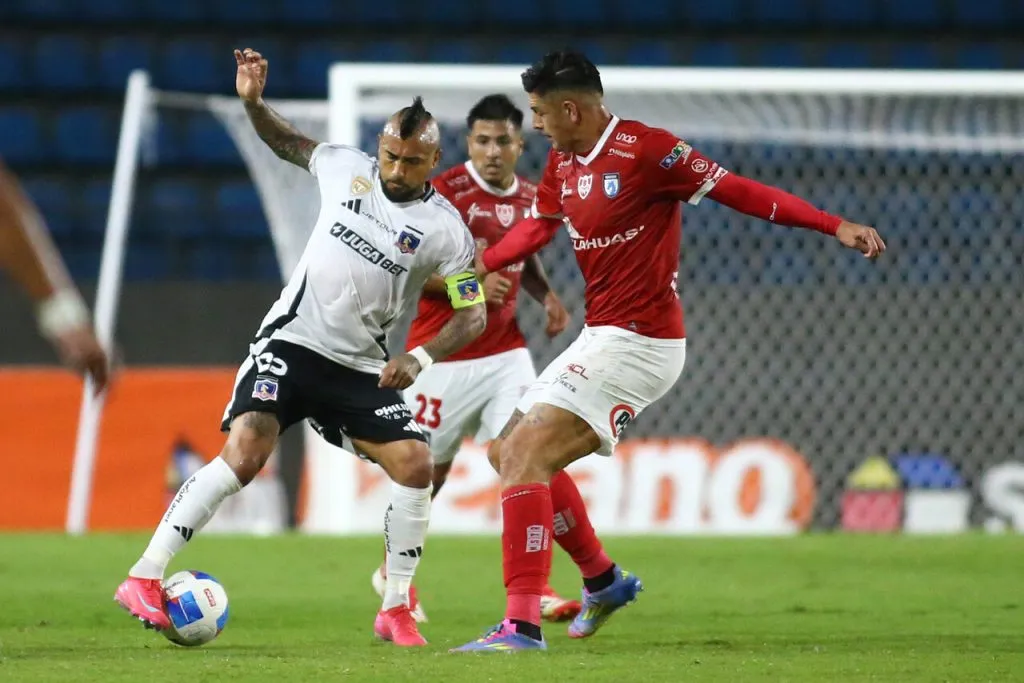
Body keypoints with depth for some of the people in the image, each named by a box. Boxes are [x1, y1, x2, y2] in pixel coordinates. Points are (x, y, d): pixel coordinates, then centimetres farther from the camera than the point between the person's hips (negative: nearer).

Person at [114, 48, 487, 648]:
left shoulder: (446, 229, -6)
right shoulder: (347, 169, -1)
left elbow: (474, 315, -5)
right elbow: (286, 142, 19)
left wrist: (421, 360, -20)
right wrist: (253, 100, 1)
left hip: (362, 367, 2)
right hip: (291, 342, -2)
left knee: (416, 465, -13)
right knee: (244, 456, -21)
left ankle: (396, 611, 3)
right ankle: (145, 578, -19)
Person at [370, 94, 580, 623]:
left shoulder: (528, 198, 7)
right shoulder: (445, 192, -13)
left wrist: (546, 295, 5)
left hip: (505, 350, 5)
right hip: (443, 355, -5)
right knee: (428, 470, 7)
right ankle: (393, 572, 31)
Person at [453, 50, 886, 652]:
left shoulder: (646, 151, -16)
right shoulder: (564, 163, 10)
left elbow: (738, 190, -16)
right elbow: (537, 228, 26)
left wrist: (835, 225, -19)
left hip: (640, 342, -10)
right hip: (601, 337, 10)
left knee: (526, 455, -19)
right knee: (511, 452, 16)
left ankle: (523, 625, -21)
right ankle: (604, 580, 32)